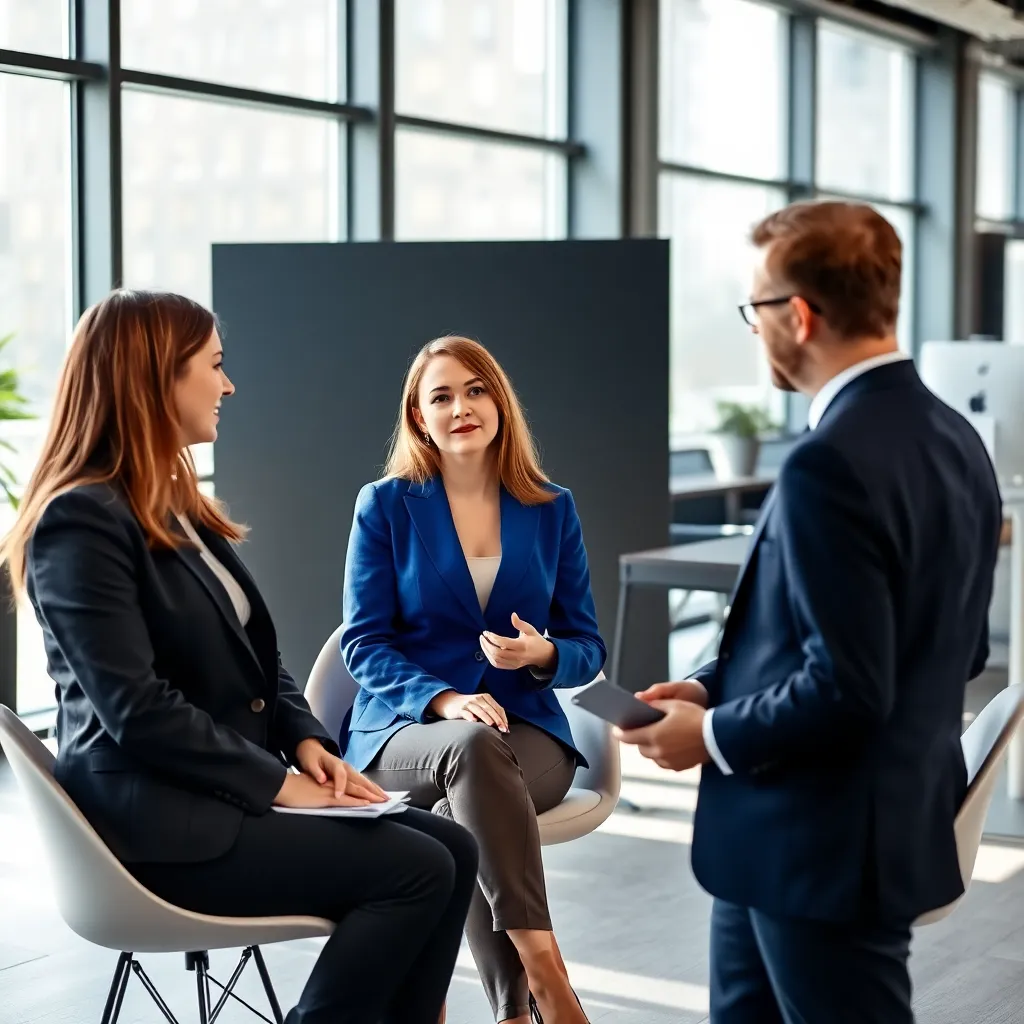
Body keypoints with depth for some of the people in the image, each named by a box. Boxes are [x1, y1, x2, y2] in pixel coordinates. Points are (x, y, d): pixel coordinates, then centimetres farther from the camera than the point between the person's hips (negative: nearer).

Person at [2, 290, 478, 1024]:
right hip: (158, 820, -9)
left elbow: (252, 654, 18)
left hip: (224, 796, 9)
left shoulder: (175, 507, 16)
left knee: (453, 849, -6)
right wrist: (275, 780, -16)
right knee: (417, 870, -18)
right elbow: (137, 710, -21)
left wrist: (304, 739, 0)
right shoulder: (82, 519, -14)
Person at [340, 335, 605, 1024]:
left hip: (527, 732, 1)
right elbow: (364, 643, -1)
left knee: (462, 816, -35)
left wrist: (543, 654, -14)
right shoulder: (386, 505, 4)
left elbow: (588, 649, 11)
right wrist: (445, 700, -19)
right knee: (475, 746, -38)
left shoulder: (552, 511, 10)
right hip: (407, 730, -1)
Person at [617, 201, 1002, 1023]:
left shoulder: (831, 465, -24)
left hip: (822, 845, -9)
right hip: (889, 819, 9)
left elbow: (845, 688, -26)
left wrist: (713, 735, -8)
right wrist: (721, 691, 10)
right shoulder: (952, 438, 5)